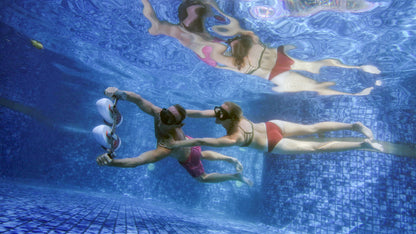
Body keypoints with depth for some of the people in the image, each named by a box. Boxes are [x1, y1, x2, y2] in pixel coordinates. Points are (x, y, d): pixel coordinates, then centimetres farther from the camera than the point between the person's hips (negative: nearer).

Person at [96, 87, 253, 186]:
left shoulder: (168, 147, -53)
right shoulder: (158, 114, -36)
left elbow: (138, 161, -63)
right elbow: (138, 100, -38)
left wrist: (111, 162, -75)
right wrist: (119, 93, -57)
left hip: (188, 159, -5)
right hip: (188, 142, 6)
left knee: (202, 177, 27)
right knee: (203, 155, 39)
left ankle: (236, 176, 42)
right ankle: (232, 160, 57)